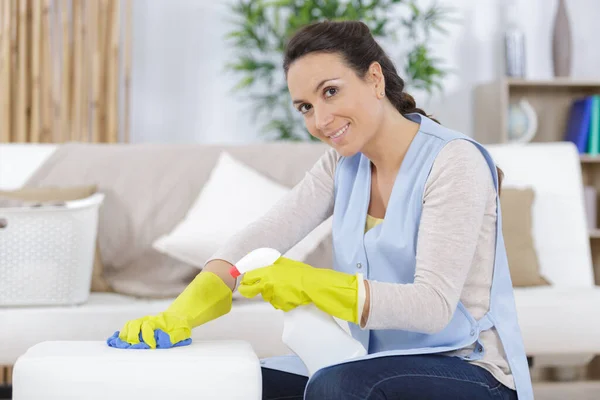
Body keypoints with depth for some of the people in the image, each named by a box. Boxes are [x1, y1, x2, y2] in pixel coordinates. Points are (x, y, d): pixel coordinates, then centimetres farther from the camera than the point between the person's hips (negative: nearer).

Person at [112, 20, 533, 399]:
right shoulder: (345, 163, 6)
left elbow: (433, 305, -23)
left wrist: (310, 284, -31)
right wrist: (177, 316, -20)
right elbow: (264, 235, -6)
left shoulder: (454, 161, -16)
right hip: (383, 365, 7)